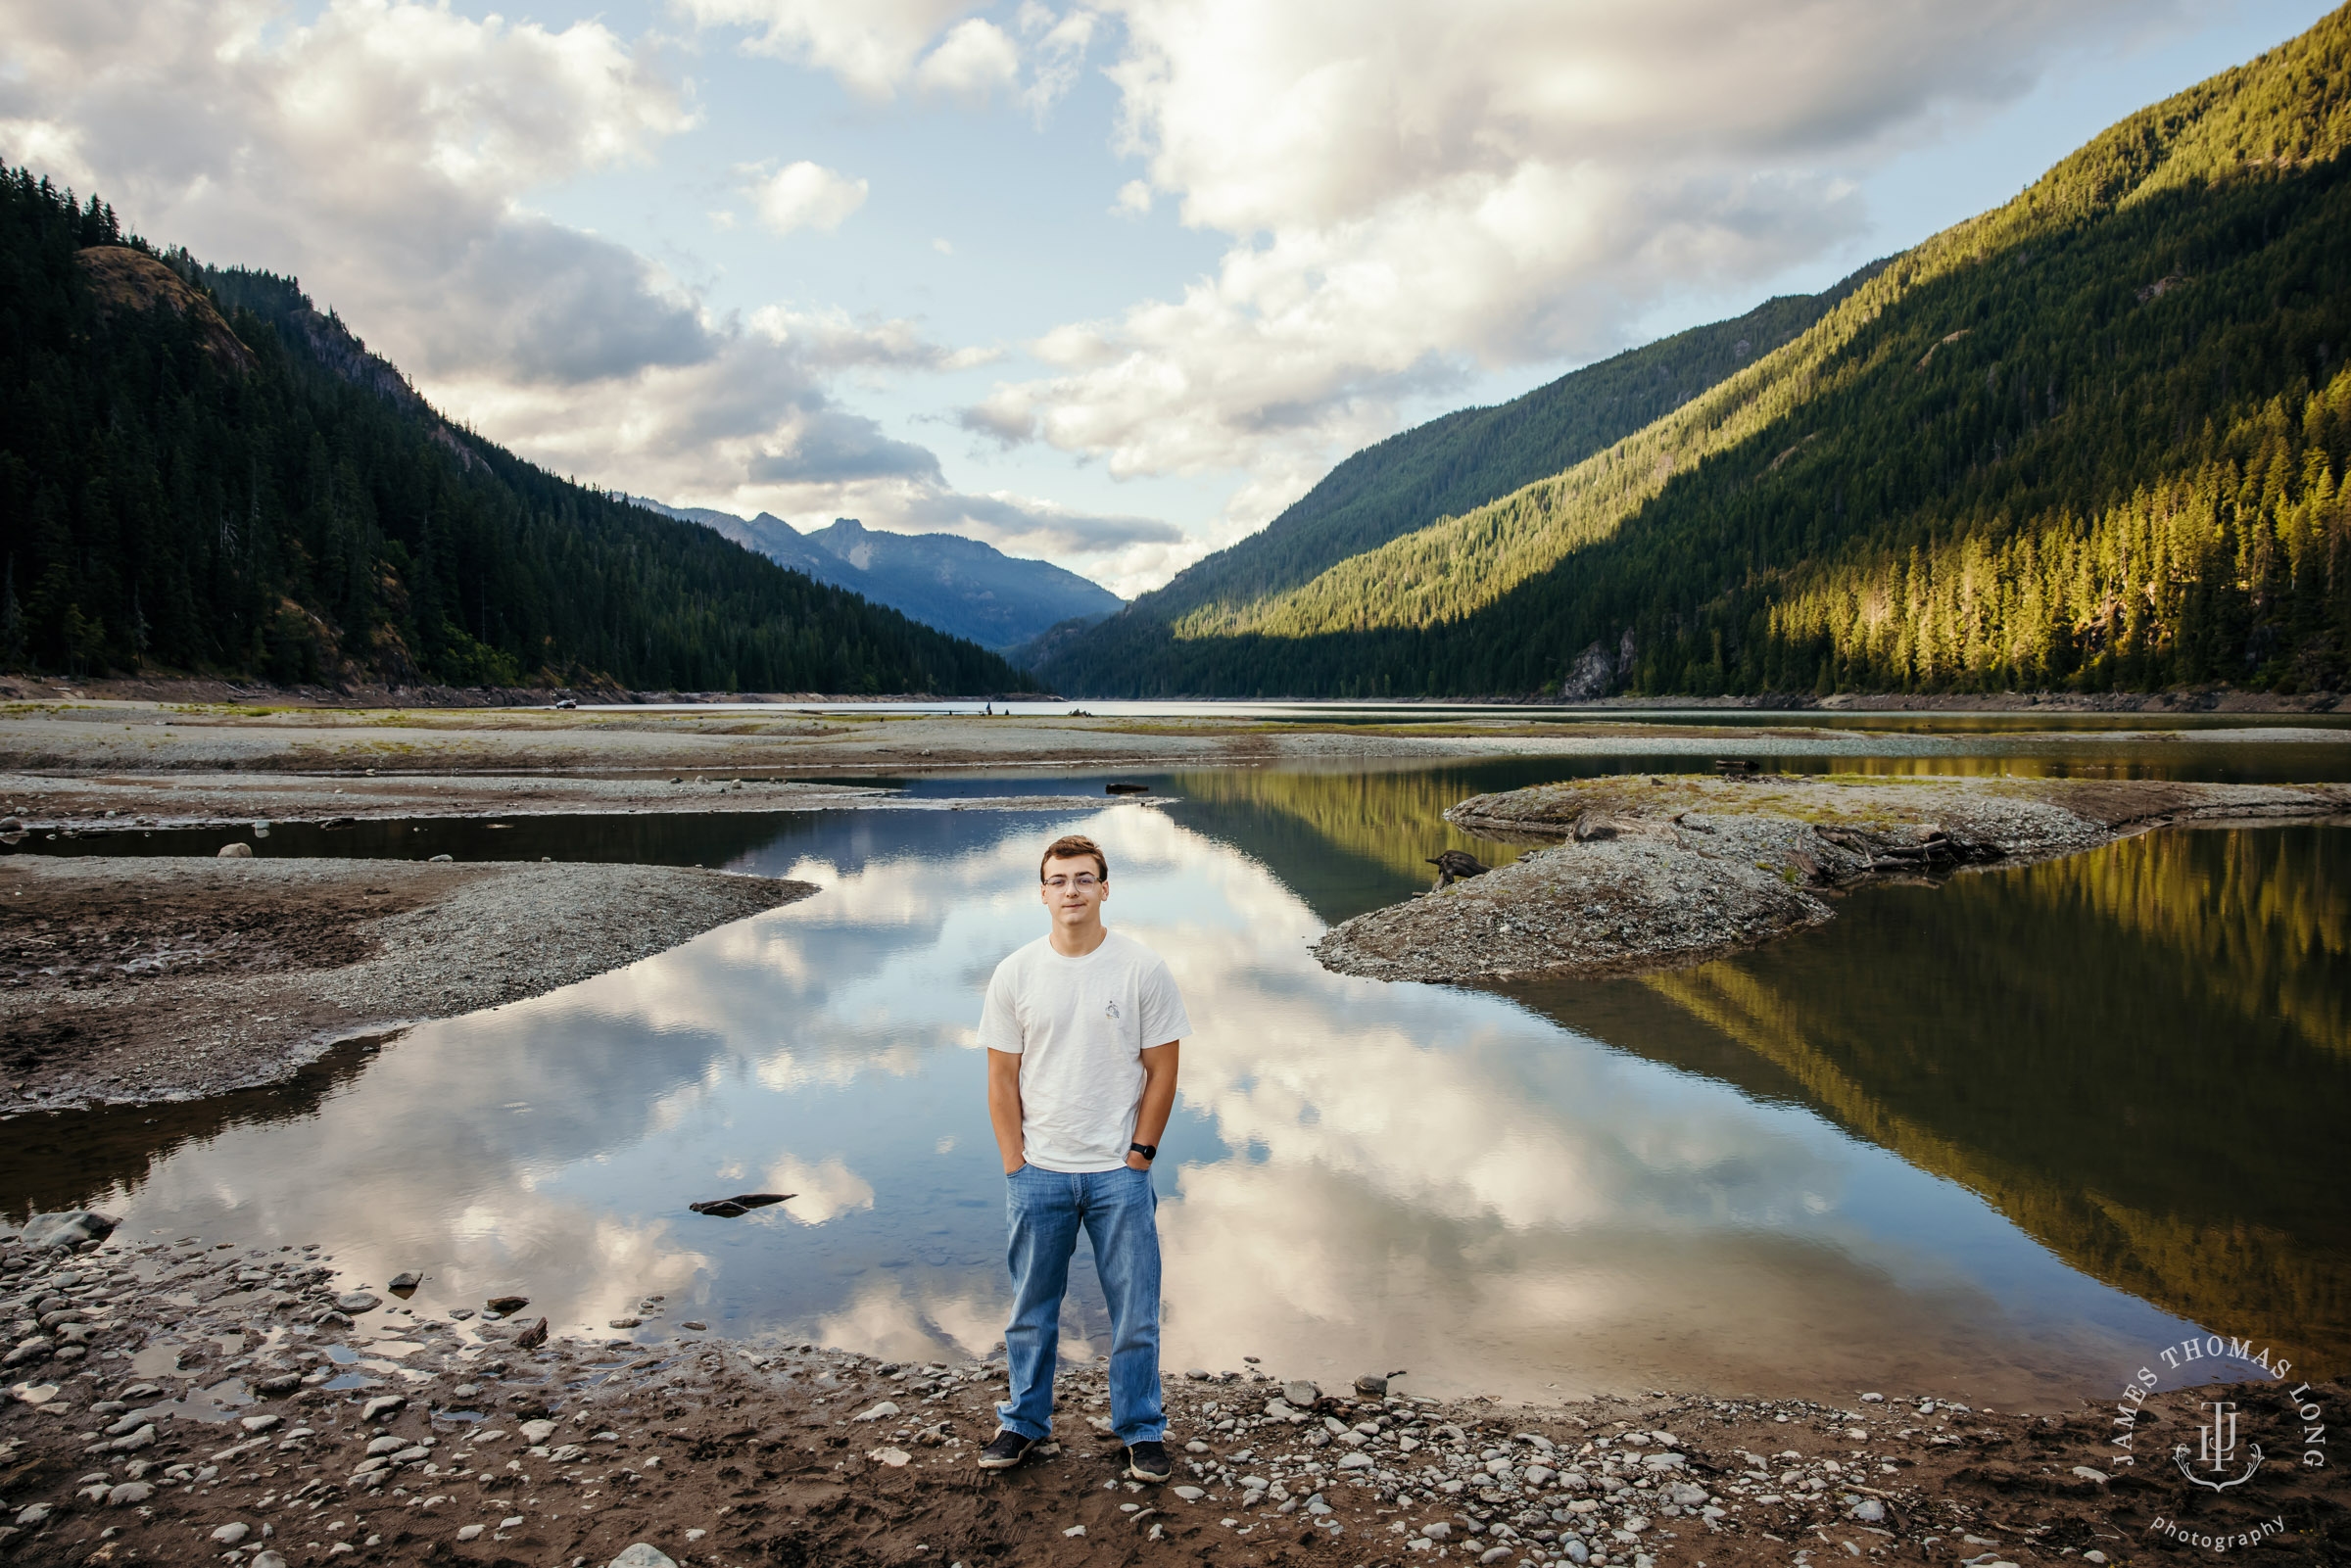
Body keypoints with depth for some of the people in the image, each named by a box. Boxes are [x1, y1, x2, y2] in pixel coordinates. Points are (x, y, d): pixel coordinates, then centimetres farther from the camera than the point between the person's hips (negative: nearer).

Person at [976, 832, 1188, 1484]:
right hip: (1036, 1173, 2)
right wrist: (1015, 1163, -1)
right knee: (1032, 1309, 15)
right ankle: (1024, 1420, 33)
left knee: (1135, 1312, 7)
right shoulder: (1014, 975, -1)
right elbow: (1001, 1079, 3)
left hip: (1120, 1173, -1)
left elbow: (1162, 1071, -1)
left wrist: (1138, 1155, -3)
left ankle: (1142, 1430, 24)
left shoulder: (1143, 970, -6)